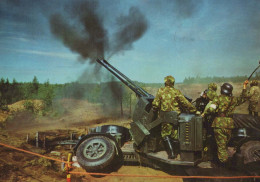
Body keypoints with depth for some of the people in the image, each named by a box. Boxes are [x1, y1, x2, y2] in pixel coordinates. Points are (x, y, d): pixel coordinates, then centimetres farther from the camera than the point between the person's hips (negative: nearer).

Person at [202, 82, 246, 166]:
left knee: (220, 143, 1)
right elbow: (242, 99, 27)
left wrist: (204, 113, -3)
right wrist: (244, 89, 34)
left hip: (219, 122, -5)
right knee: (225, 142, 17)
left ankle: (223, 160, 1)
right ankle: (226, 159, 25)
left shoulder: (218, 98, -5)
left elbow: (211, 108, -17)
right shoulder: (233, 99, 9)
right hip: (229, 122, 5)